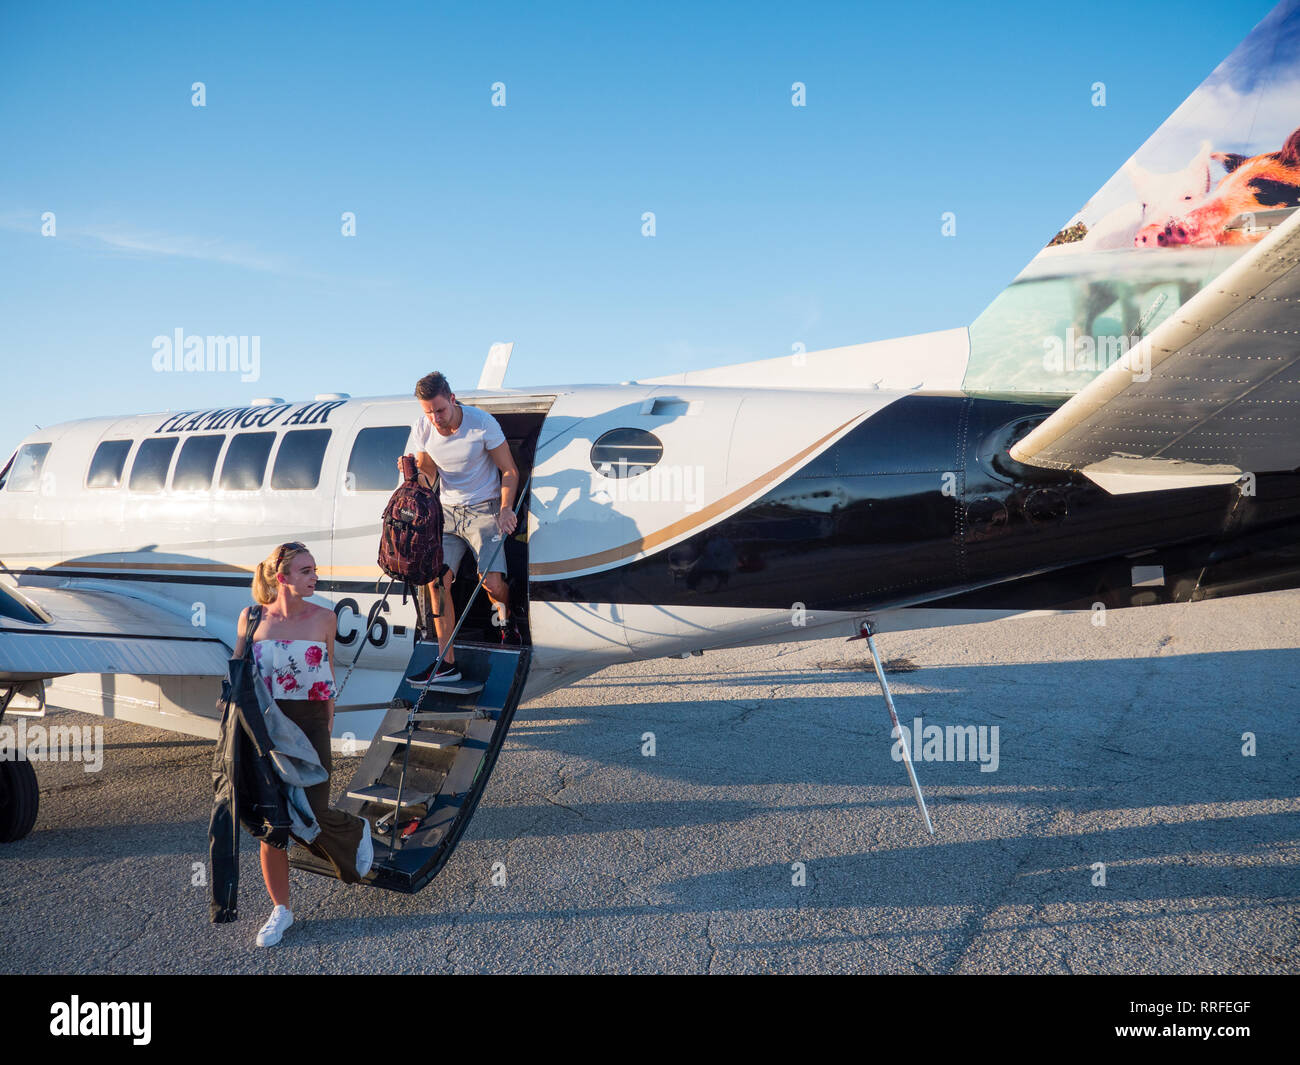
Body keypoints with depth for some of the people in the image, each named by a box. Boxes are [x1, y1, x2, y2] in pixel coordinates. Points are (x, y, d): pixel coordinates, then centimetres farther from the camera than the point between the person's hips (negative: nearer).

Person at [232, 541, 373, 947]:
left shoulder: (323, 618, -2)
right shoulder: (252, 618, -1)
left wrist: (327, 725, 8)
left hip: (309, 723, -1)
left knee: (311, 815, -7)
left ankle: (356, 831, 29)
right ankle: (280, 910, 21)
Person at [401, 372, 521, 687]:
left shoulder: (482, 423, -16)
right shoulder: (421, 429, -5)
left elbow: (509, 471, -8)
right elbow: (426, 478, 6)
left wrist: (505, 508, -21)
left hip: (483, 508, -4)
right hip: (447, 510, 4)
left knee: (492, 582, -16)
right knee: (436, 580, -10)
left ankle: (504, 614, 23)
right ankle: (447, 663, -5)